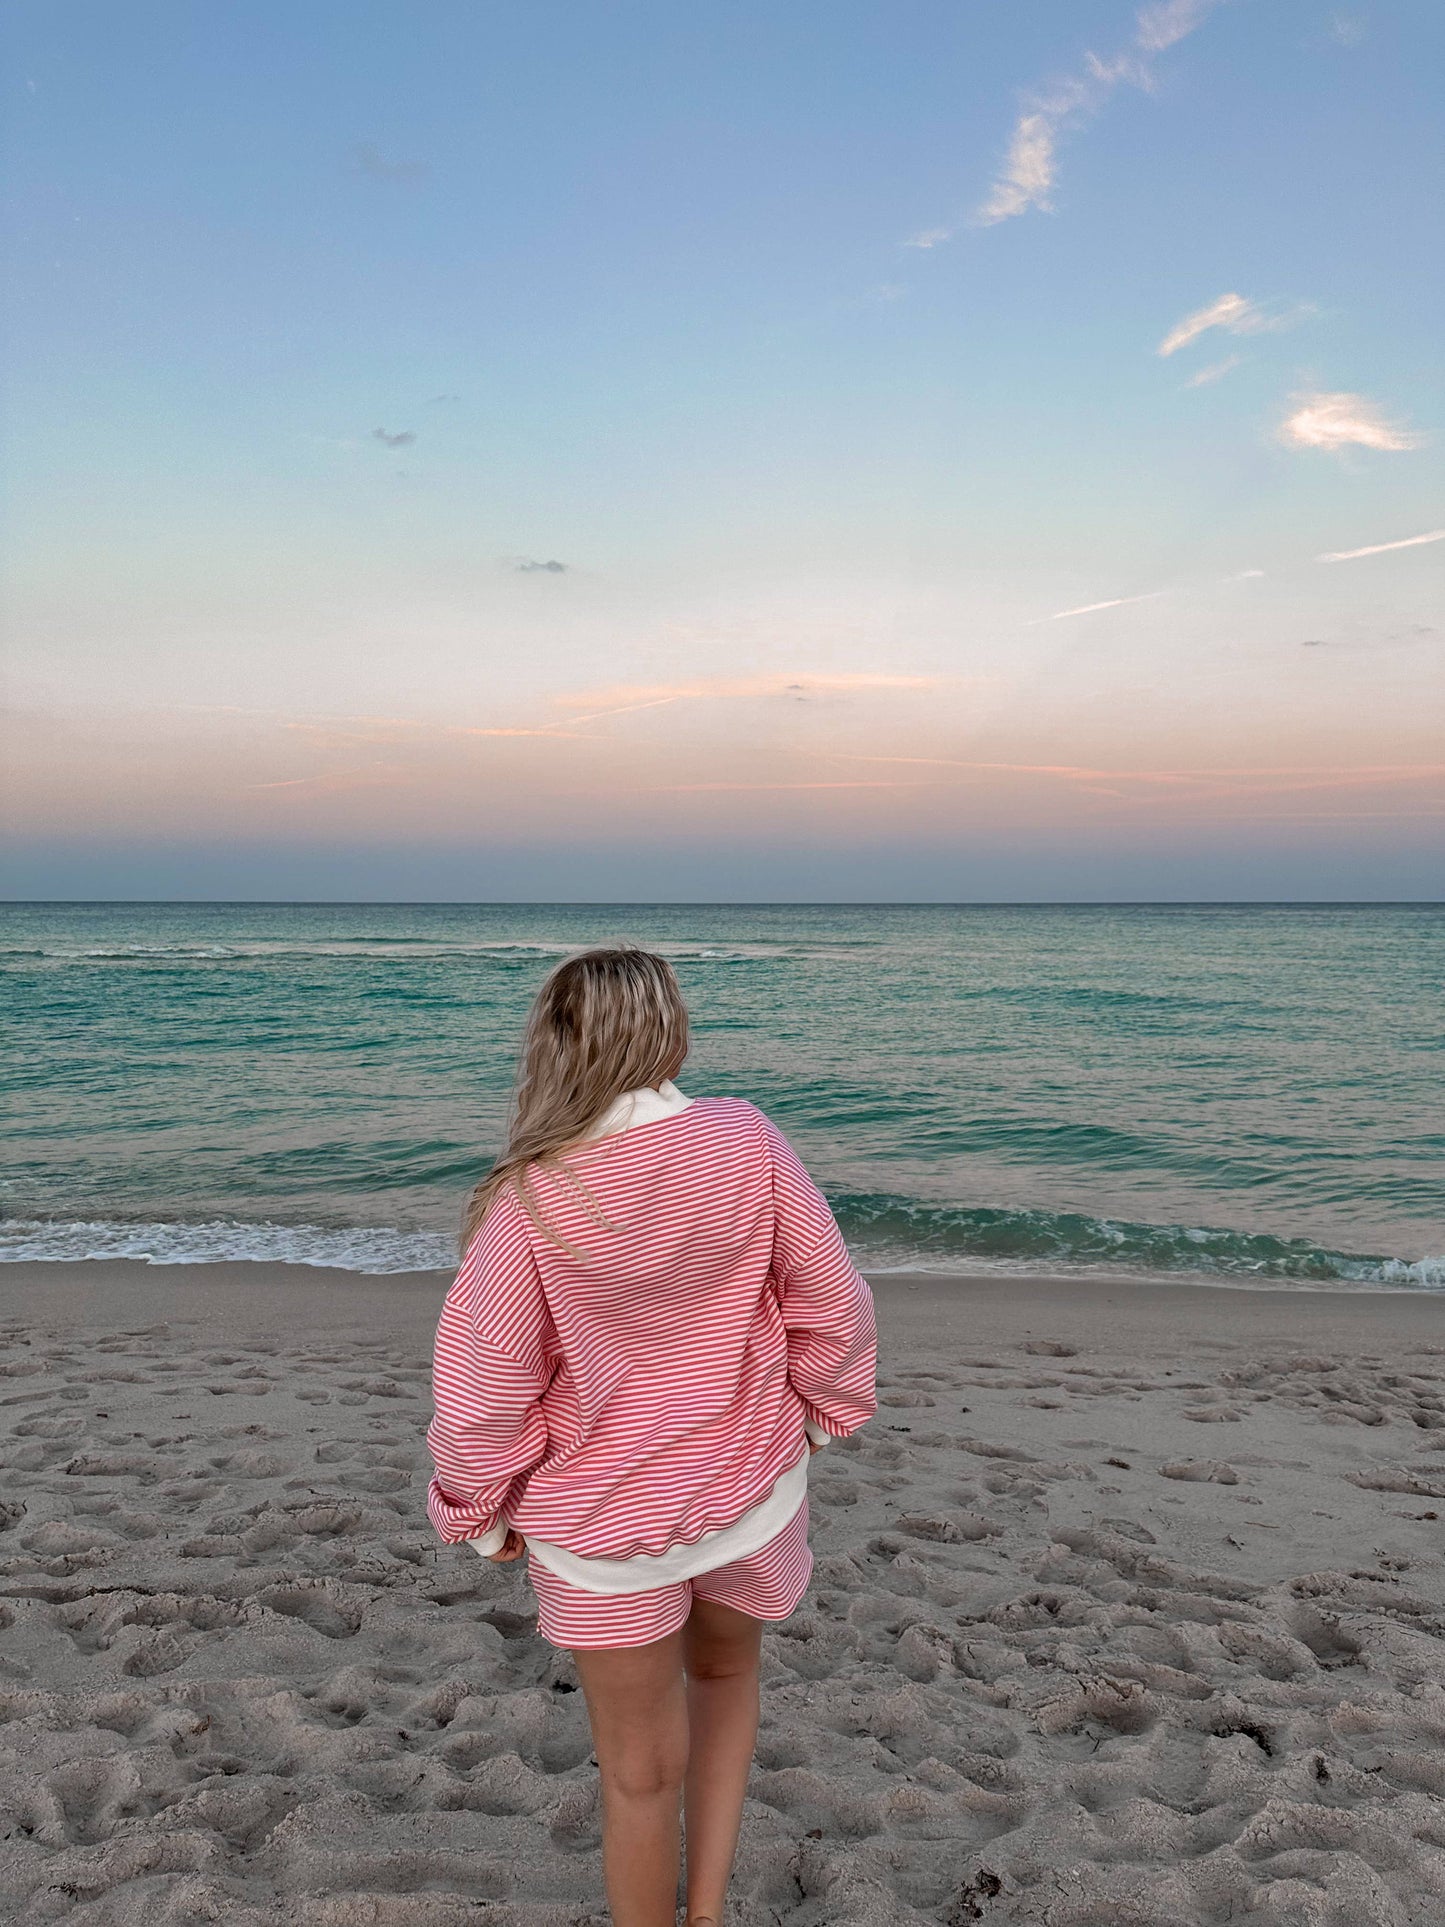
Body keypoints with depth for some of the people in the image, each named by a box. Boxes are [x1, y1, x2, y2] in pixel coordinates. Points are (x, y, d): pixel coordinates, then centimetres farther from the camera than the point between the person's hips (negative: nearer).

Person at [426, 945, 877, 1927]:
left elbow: (484, 1383, -14)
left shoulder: (531, 1194, -22)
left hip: (601, 1525, -2)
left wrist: (481, 1509, 4)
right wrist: (820, 1406, 11)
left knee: (642, 1774, 17)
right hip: (753, 1491, 3)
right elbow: (833, 1301, -8)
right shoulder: (746, 1141, -17)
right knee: (727, 1672, 32)